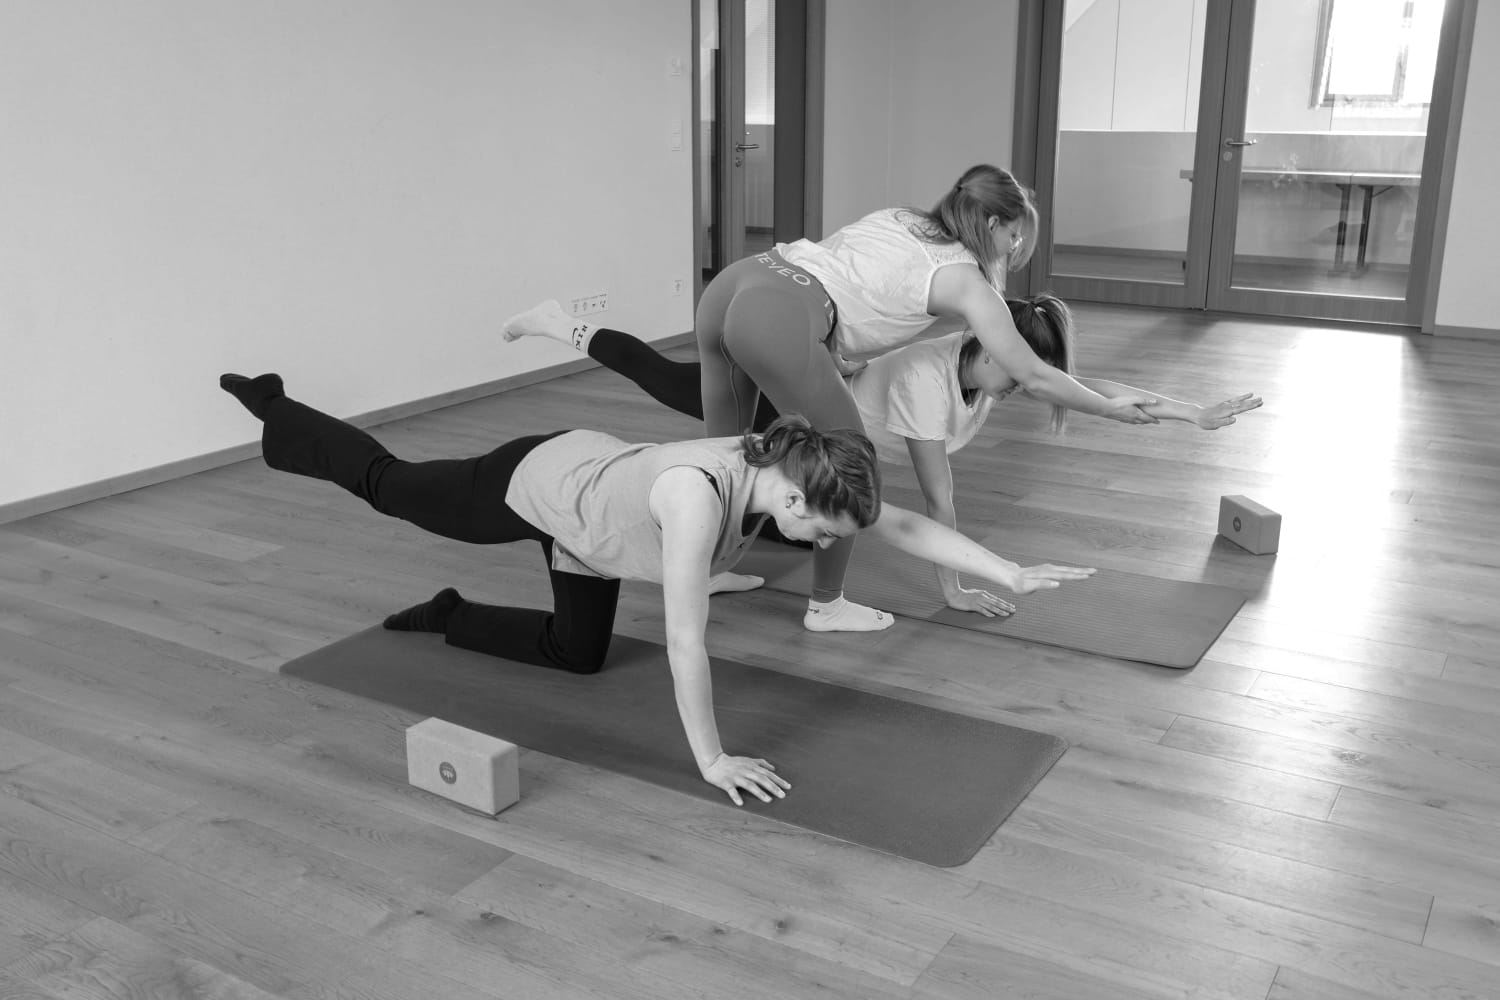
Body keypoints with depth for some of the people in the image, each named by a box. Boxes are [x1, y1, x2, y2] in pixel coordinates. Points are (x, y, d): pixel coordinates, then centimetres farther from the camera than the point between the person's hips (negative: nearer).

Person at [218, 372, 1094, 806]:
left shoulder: (791, 467, -23)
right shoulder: (700, 495, -45)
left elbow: (906, 526, -17)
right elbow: (686, 639, -41)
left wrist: (1013, 574, -21)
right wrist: (712, 760, -35)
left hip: (588, 483, 7)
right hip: (539, 486, -7)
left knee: (579, 656, 19)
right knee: (388, 484, 21)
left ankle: (448, 618, 37)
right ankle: (273, 407, 46)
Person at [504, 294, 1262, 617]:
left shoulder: (1002, 362, -17)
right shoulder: (927, 381, -39)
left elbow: (1097, 391, -13)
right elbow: (937, 493, -33)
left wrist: (1200, 415, -15)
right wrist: (952, 590, -25)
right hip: (791, 405, -6)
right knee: (671, 384, 11)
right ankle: (565, 328, 25)